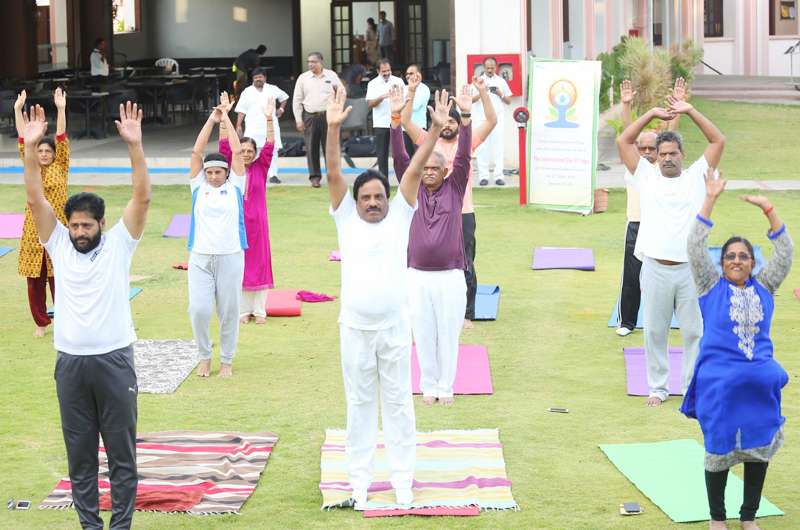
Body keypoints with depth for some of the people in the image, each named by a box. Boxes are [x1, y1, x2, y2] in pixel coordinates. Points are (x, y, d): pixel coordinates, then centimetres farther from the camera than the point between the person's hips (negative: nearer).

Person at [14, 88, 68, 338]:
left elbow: (62, 139, -6)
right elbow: (22, 140, 5)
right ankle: (41, 322, 19)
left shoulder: (61, 168, 2)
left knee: (59, 279, -1)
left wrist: (61, 109, -14)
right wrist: (18, 110, -1)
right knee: (35, 280, 6)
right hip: (33, 231, 3)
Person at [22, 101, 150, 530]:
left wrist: (134, 145, -20)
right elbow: (35, 198, -2)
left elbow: (142, 197, -10)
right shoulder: (58, 244, 7)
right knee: (79, 454, 8)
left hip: (114, 361, -2)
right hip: (70, 362, 2)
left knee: (122, 453, 4)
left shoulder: (119, 244, 1)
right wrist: (31, 147, -13)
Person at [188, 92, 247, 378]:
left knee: (229, 312, 4)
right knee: (199, 310, -6)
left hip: (230, 257, -1)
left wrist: (227, 119, 6)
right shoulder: (199, 186, 9)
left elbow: (237, 152, 3)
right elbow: (196, 152, 4)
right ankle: (204, 357, 14)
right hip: (200, 258, 1)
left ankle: (226, 361, 18)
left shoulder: (235, 187, 7)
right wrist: (211, 120, 3)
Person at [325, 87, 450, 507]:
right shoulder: (346, 218, 2)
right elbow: (333, 174, -9)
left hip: (394, 328, 0)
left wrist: (436, 129, -14)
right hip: (355, 329, 0)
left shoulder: (399, 216, 2)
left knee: (398, 404, 8)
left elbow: (415, 169, -6)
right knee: (359, 404, 10)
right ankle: (359, 479, 19)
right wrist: (333, 128, -20)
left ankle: (402, 479, 16)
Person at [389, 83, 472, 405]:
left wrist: (466, 116, -18)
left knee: (448, 333, 4)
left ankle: (446, 387, 15)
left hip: (450, 276, -1)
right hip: (418, 276, 1)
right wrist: (396, 118, -15)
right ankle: (428, 386, 18)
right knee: (423, 335, 7)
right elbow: (400, 157, -4)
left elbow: (464, 157, -7)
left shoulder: (454, 189, 3)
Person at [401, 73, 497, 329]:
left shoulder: (467, 142, 5)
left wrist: (483, 93, -14)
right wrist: (412, 91, -11)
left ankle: (466, 315, 9)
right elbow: (405, 121, -2)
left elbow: (492, 121, -3)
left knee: (465, 267, 2)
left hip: (463, 214, -1)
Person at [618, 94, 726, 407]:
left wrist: (690, 111, 0)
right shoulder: (647, 177, 9)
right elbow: (624, 141, 6)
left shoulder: (696, 177, 9)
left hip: (691, 269, 0)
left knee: (695, 331, 3)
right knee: (655, 332, 6)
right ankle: (658, 388, 17)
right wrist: (653, 114, 2)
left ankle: (693, 389, 14)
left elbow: (719, 141, 4)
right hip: (655, 269, 0)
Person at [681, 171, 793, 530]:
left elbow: (785, 252, 5)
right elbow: (695, 247, -5)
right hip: (718, 382, -3)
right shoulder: (712, 287, 4)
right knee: (719, 447, 0)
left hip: (760, 381, 3)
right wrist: (710, 200, -9)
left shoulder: (763, 288, 10)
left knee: (760, 446, 4)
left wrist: (768, 209, -3)